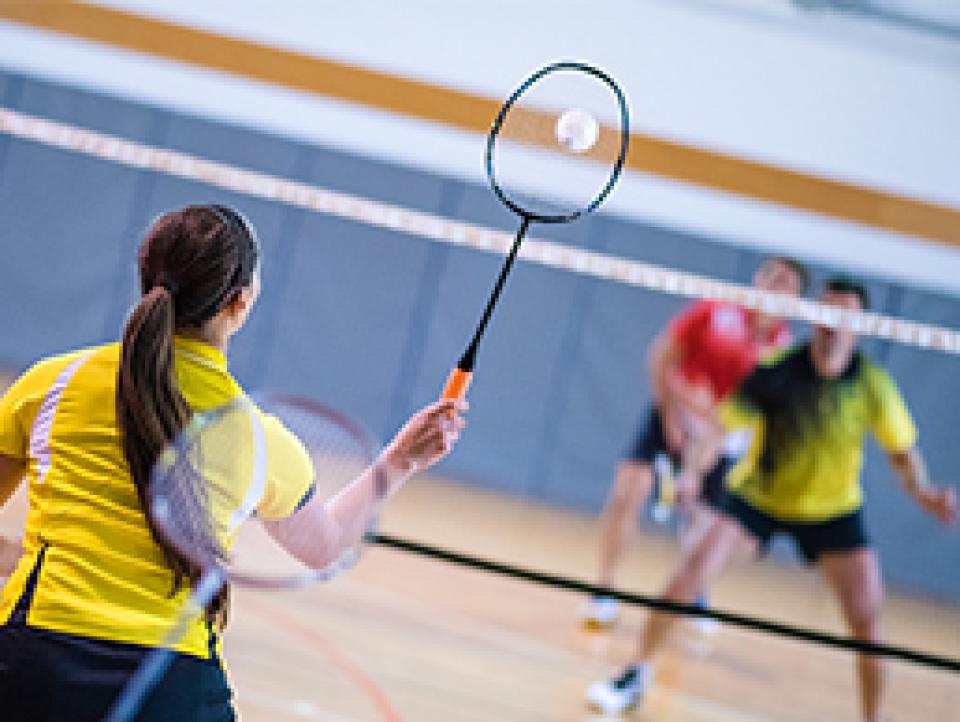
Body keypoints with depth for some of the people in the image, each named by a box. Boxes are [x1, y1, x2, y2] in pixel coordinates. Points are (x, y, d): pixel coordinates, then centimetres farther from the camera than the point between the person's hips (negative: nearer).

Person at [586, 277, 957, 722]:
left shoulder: (872, 385, -18)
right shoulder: (773, 373, -24)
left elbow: (901, 451, -7)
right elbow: (721, 426, -23)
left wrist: (924, 494, -25)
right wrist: (692, 472, -40)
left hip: (834, 509, 1)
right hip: (757, 496, -1)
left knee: (868, 623, -8)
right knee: (691, 575, -18)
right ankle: (637, 674, 0)